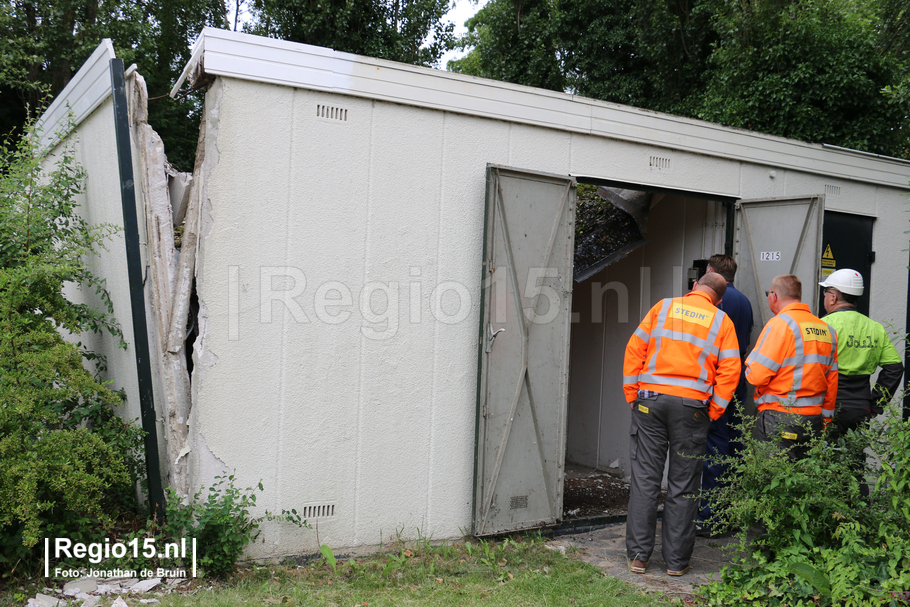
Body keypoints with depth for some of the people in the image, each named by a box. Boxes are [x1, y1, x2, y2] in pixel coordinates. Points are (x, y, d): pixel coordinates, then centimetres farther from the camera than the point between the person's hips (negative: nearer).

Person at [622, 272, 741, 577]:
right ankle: (676, 560, 12)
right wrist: (713, 411, 5)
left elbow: (634, 349, 4)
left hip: (650, 400, 1)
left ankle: (638, 555, 7)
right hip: (692, 406, 0)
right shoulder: (722, 321, 7)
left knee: (645, 479, 5)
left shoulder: (663, 307, 8)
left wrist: (632, 395, 9)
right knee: (683, 485, 7)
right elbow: (730, 370, -1)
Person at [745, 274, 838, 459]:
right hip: (814, 420, 7)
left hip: (780, 418, -7)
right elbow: (832, 380, 14)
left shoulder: (780, 323, -11)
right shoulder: (826, 329, 11)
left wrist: (749, 368, 9)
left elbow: (756, 375, -14)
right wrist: (826, 418, 22)